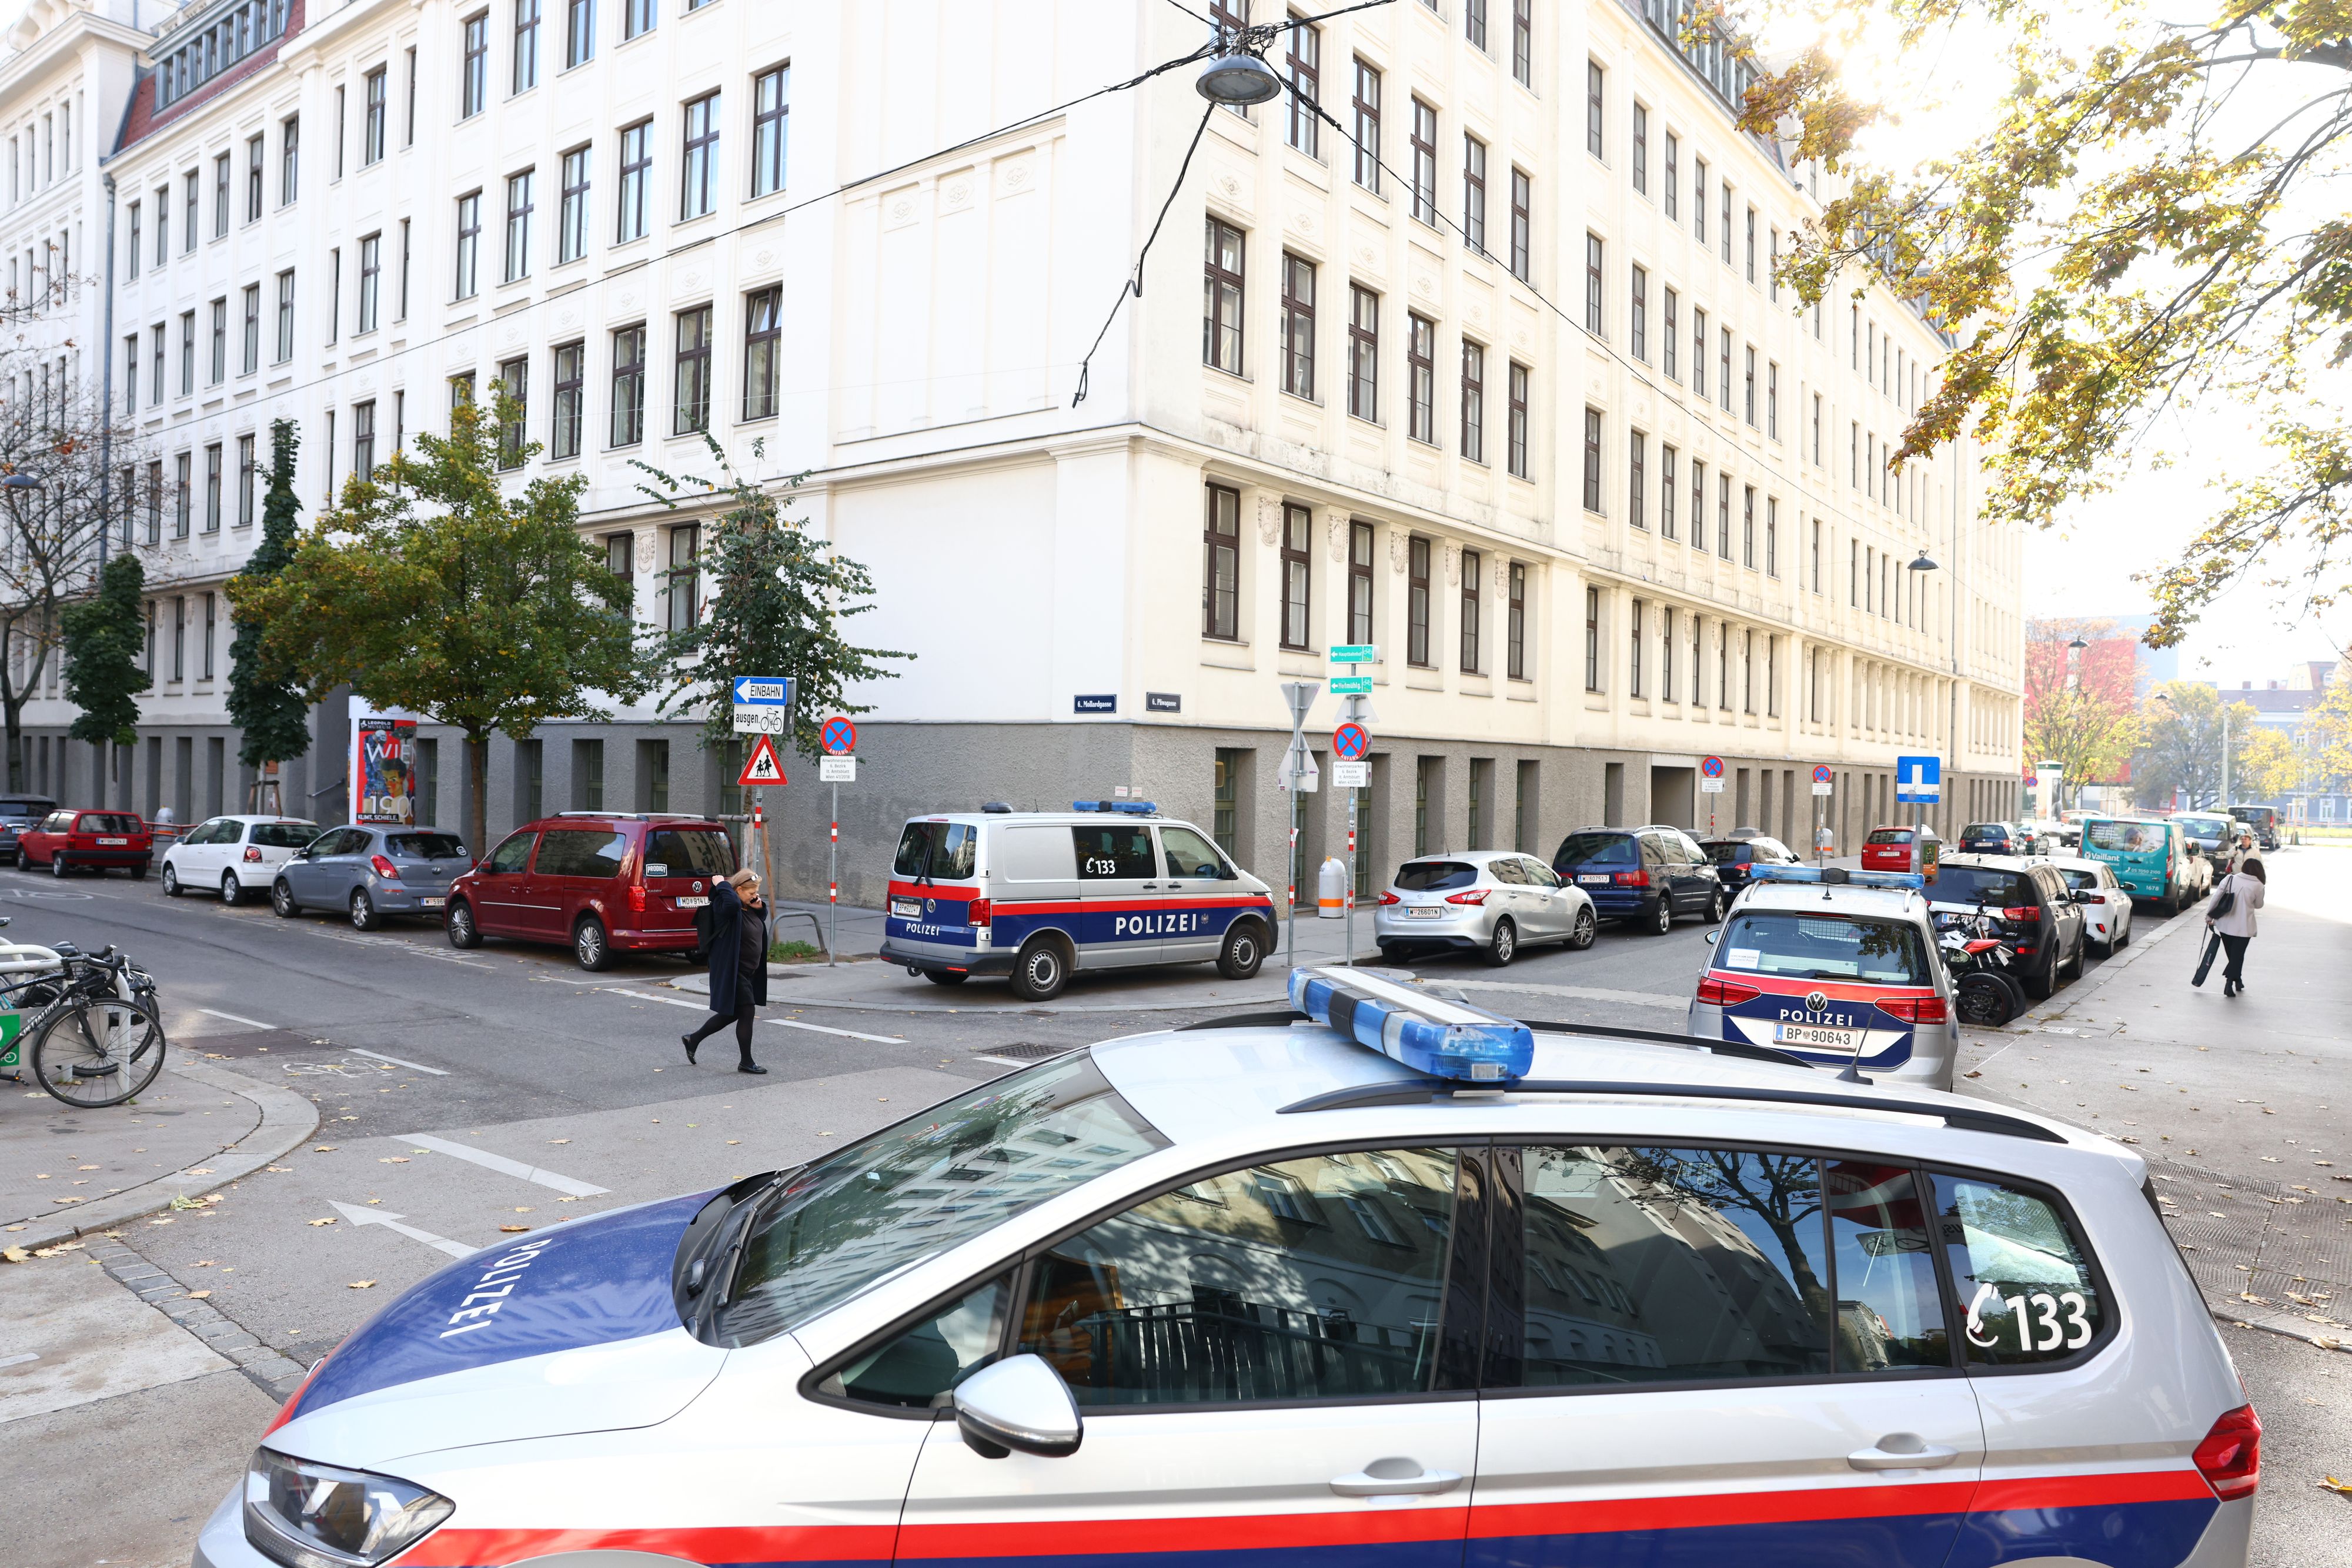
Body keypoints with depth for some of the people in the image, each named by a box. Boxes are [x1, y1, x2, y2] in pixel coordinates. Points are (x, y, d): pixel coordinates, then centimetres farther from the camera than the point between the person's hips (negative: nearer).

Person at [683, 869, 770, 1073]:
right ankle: (746, 1062, 6)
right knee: (747, 1012, -5)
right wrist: (722, 885, -26)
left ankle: (693, 1039, 33)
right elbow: (732, 903, -43)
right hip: (732, 971, -10)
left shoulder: (749, 907, 8)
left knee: (731, 1014, 17)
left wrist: (759, 906, 4)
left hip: (747, 972, 10)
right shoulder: (724, 907, -19)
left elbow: (763, 914, 27)